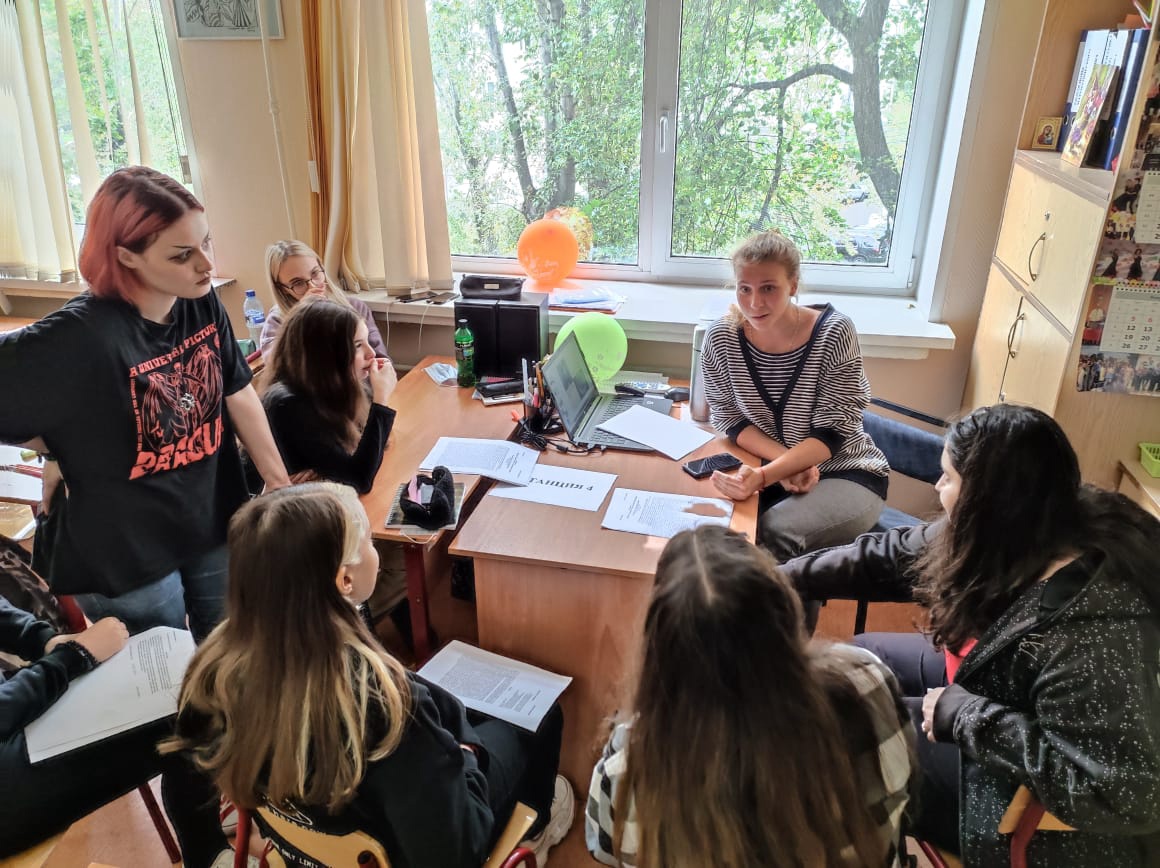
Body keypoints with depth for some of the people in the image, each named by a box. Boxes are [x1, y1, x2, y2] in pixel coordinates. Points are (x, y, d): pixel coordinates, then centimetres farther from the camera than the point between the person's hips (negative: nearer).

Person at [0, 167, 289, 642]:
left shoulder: (204, 305, -9)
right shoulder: (79, 337, -27)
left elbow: (238, 395, 3)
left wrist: (280, 485, 5)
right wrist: (61, 451, -9)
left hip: (215, 528, 5)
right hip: (125, 556, -5)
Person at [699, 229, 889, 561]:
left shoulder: (833, 332, -17)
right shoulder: (722, 337, -10)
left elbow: (832, 433, -18)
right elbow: (729, 419, -3)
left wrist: (762, 477, -32)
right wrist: (785, 461, -19)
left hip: (845, 472, -3)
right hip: (773, 468, 3)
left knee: (775, 534, -30)